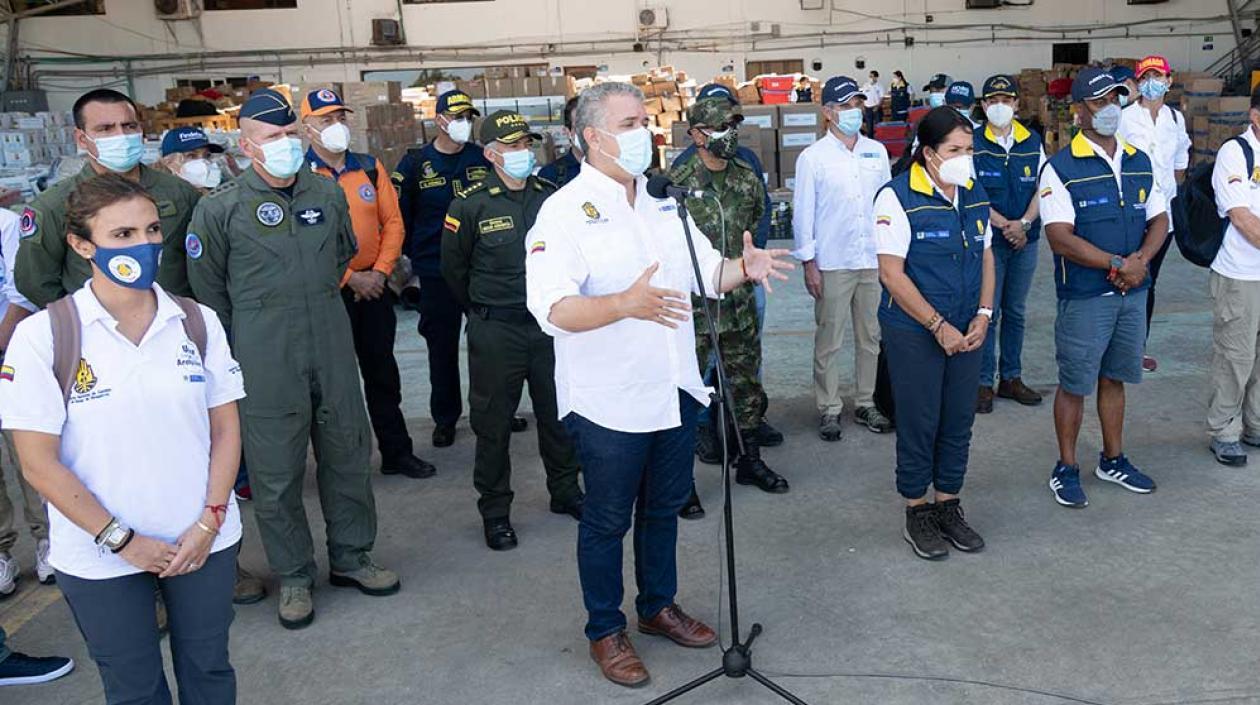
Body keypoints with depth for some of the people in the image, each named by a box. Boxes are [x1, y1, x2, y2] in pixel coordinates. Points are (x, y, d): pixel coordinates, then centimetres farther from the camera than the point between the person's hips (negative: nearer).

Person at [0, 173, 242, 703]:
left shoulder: (198, 322, -2)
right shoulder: (42, 337, -11)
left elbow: (225, 428, 1)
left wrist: (209, 523, -9)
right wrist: (121, 539, -12)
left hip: (203, 542, 2)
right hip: (100, 559, -2)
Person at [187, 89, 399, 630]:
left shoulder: (328, 194, 6)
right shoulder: (220, 208, -5)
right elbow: (208, 289, 2)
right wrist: (240, 347, 6)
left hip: (332, 345, 4)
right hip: (264, 357, -4)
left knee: (348, 453, 11)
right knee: (276, 470, 4)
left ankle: (351, 557, 28)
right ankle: (293, 576, 20)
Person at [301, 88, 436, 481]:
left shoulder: (370, 168, 6)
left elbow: (393, 221, 6)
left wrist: (381, 271, -6)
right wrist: (349, 278, -15)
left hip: (373, 286, 4)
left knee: (383, 372, 12)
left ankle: (397, 452, 23)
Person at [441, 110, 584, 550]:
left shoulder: (550, 196, 2)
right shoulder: (471, 204, -8)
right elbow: (453, 267, 3)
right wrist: (482, 310, 10)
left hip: (549, 324, 4)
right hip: (495, 332, -3)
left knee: (558, 413, 15)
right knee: (493, 423, 5)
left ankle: (565, 491, 34)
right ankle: (494, 512, 19)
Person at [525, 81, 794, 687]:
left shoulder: (662, 203, 10)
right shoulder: (566, 210, -13)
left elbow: (705, 273, 14)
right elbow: (552, 308, -25)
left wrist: (743, 268, -8)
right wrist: (626, 304, -41)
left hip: (674, 392, 7)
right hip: (609, 403, -6)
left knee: (663, 507, 20)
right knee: (606, 521, 9)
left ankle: (658, 606, 40)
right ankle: (605, 630, 27)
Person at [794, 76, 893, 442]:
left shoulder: (876, 151, 9)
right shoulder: (813, 157, -3)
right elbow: (803, 213, -3)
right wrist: (808, 263, -8)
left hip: (874, 261, 4)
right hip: (832, 264, -4)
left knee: (871, 337, 11)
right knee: (829, 341, 3)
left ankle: (866, 404, 23)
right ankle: (829, 409, 14)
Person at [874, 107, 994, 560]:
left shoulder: (975, 195, 7)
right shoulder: (898, 198, -13)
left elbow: (986, 257, 14)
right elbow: (892, 273, -16)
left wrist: (983, 315, -1)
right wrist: (938, 326, -16)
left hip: (966, 331, 6)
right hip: (914, 332, -6)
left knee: (959, 420, 12)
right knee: (919, 423, 4)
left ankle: (948, 506, 28)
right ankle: (917, 514, 19)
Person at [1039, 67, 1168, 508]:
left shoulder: (1139, 162, 8)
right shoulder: (1061, 168, -11)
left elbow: (1159, 220, 9)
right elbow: (1060, 238, -18)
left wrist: (1140, 260, -10)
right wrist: (1117, 263, -18)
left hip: (1133, 292, 6)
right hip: (1084, 297, -5)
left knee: (1114, 377, 17)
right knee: (1075, 384, 4)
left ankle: (1113, 460, 32)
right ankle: (1066, 469, 18)